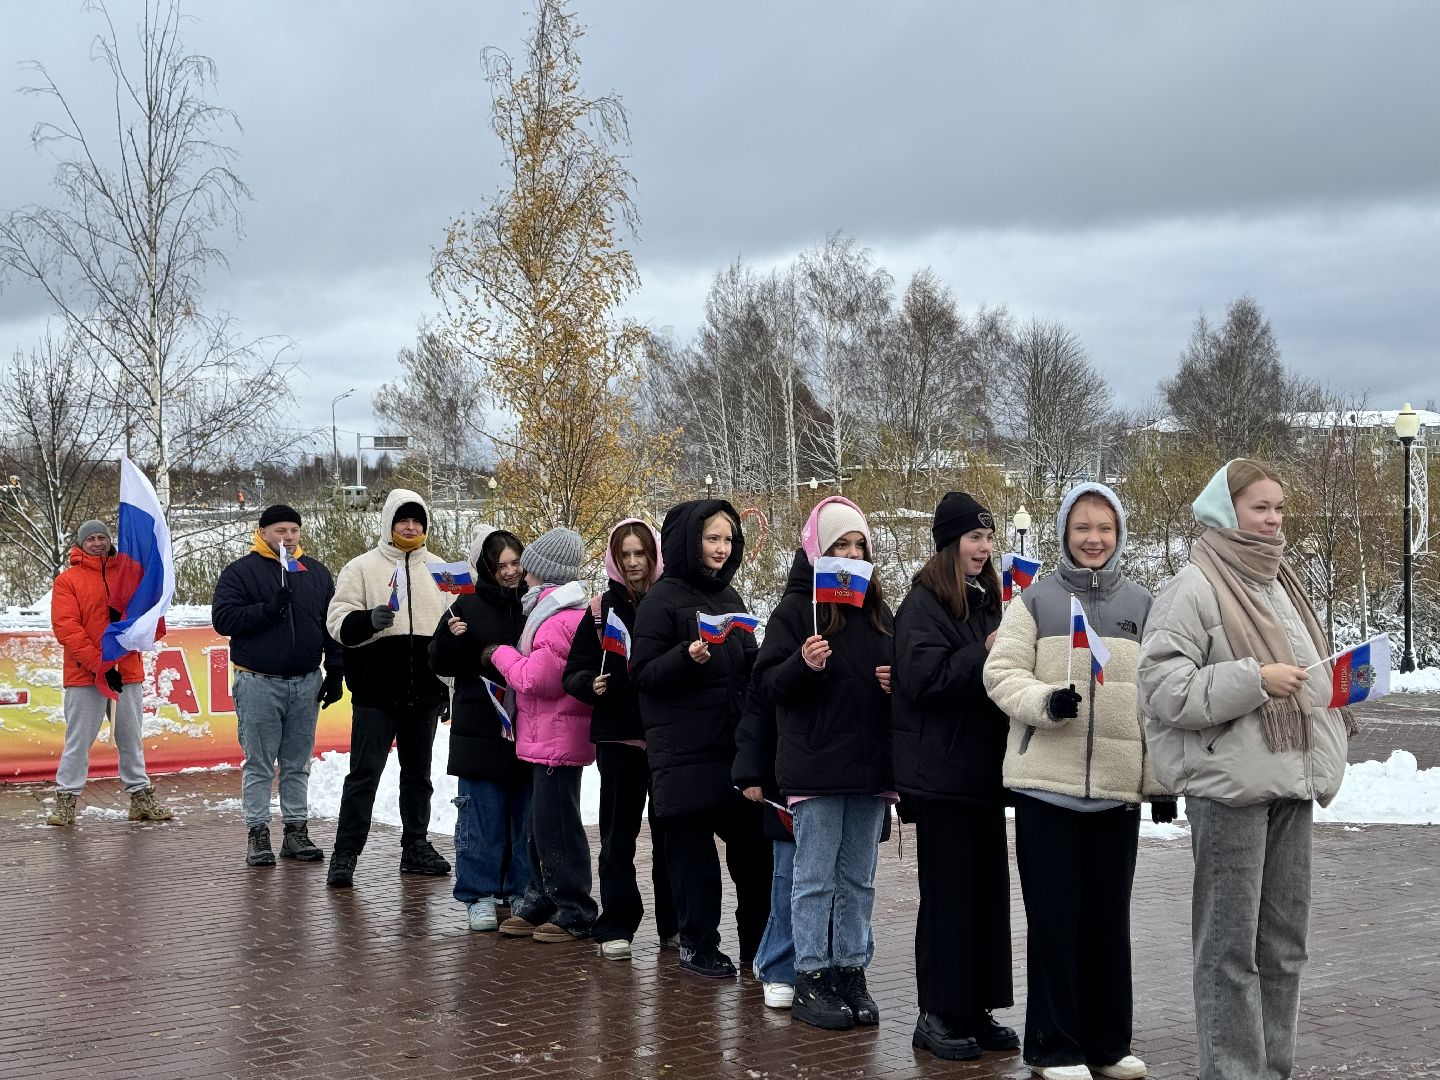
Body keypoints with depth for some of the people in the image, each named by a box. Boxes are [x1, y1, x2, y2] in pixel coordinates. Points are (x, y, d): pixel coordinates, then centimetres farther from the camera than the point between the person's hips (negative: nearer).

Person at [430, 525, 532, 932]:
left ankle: (522, 891, 21)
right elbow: (441, 665, 1)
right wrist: (451, 636, -18)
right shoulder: (470, 606, 0)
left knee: (527, 815, 9)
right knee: (482, 817, 1)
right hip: (480, 729, -2)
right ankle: (479, 896, 10)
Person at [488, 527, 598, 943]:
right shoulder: (553, 610, 16)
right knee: (540, 825, 16)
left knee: (555, 827, -5)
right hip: (545, 736, 11)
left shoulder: (562, 620, -19)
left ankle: (574, 914, 3)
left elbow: (538, 678, -21)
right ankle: (540, 904, 24)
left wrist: (501, 654, -8)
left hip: (558, 740, -11)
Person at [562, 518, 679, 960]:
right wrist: (591, 684, -16)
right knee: (618, 832, 4)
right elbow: (573, 673, 4)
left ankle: (674, 922, 18)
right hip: (618, 735, 0)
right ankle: (616, 927, 10)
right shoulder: (602, 609, 4)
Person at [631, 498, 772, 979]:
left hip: (736, 740, 6)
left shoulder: (729, 596, 16)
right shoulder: (663, 598, -4)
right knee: (692, 844, 0)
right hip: (685, 748, -6)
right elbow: (643, 673, -9)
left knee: (753, 840, 4)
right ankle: (698, 943, 12)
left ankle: (757, 940, 16)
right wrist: (688, 656, -24)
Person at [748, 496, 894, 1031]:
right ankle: (810, 980, 6)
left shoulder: (878, 611, 13)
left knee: (858, 879, 10)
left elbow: (898, 670, 23)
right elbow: (766, 681, -6)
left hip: (870, 765, 5)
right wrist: (803, 664, -24)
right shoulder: (795, 609, -3)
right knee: (816, 877, -1)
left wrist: (895, 683, 0)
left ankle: (851, 973, 18)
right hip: (816, 765, -5)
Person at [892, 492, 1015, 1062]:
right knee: (947, 891, -3)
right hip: (941, 773, -8)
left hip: (984, 768, 8)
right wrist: (985, 654, -18)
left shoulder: (985, 600, 15)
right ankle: (938, 1015, 5)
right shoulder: (924, 603, -9)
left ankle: (976, 1009, 17)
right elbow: (924, 677, -21)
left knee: (988, 886, 9)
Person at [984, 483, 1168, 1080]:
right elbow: (1002, 673, -3)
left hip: (1118, 784, 3)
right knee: (1054, 916, 2)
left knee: (1109, 916, 9)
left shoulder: (1141, 605, 11)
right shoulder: (1035, 600, 3)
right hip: (1046, 780, -2)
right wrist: (1045, 702, -22)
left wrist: (1163, 781, 7)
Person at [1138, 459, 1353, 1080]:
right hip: (1230, 787, -8)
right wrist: (1253, 681, -20)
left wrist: (1334, 693, 10)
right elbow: (1163, 689, -18)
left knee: (1284, 941, 13)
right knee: (1230, 947, -3)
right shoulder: (1193, 591, -10)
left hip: (1291, 782, 8)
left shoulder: (1280, 584, 15)